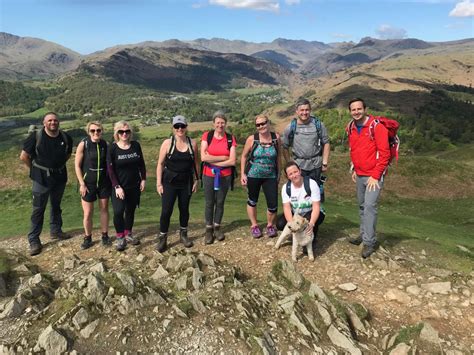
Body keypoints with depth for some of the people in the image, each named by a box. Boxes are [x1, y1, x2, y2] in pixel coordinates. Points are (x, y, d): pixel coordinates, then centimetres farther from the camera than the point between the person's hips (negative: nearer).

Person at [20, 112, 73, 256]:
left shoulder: (66, 137, -3)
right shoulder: (36, 136, -14)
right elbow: (24, 156, -6)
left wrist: (59, 166, 9)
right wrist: (35, 169, 0)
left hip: (60, 176, 4)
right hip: (42, 178, -4)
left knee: (56, 205, 18)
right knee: (38, 208, 0)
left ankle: (56, 231, 35)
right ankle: (34, 240, 9)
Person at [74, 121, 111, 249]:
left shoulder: (105, 144, -3)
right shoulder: (83, 144, -11)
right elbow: (77, 165, -8)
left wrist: (110, 179, 3)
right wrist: (82, 184, -11)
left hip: (104, 182, 3)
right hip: (88, 183, -3)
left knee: (104, 209, 12)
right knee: (88, 213, 3)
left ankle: (105, 235, 26)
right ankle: (87, 238, 22)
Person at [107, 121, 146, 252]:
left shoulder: (136, 145, -1)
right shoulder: (112, 148, -9)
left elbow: (141, 164, 8)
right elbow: (110, 169, -10)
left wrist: (143, 179, 4)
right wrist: (117, 187, -16)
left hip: (134, 186, 3)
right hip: (119, 186, -3)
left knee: (130, 210, 13)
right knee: (118, 211, -13)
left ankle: (128, 234, 30)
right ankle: (120, 237, 4)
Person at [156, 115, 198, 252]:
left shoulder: (192, 143, 0)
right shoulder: (167, 143, -7)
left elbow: (195, 163, 8)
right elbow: (160, 164, -4)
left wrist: (196, 180, 6)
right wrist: (159, 183, -7)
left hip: (186, 182, 3)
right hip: (169, 182, -2)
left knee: (184, 209, 13)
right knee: (166, 211, -4)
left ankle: (183, 234, 33)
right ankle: (162, 238, 12)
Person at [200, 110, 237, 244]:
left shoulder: (230, 138, -3)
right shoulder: (207, 136, -5)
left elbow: (232, 161, -9)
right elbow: (203, 157, -15)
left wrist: (214, 162, -13)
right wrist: (223, 157, -14)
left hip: (225, 176, 1)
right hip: (208, 175, -1)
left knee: (220, 202, 11)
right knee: (209, 203, 6)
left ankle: (217, 227, 27)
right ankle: (209, 229, 19)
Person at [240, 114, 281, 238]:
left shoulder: (276, 137, -5)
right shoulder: (252, 139, -10)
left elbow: (278, 156, 7)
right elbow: (244, 156, 0)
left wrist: (278, 172, 8)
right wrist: (242, 174, -4)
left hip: (270, 176, 1)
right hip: (253, 175, 0)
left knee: (273, 204, -2)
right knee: (252, 200, 13)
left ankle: (270, 226, 25)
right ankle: (254, 226, 33)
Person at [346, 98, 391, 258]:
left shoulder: (376, 126, -14)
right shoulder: (351, 128, 7)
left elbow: (384, 153, -16)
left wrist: (375, 176, -16)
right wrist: (355, 169, 15)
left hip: (374, 175, -7)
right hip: (359, 175, 7)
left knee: (370, 206, -12)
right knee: (362, 206, 14)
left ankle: (369, 242, -5)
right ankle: (364, 234, 26)